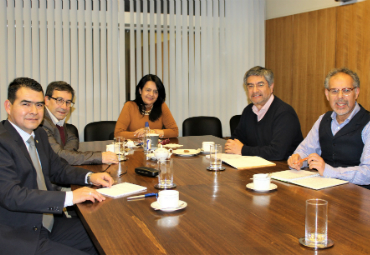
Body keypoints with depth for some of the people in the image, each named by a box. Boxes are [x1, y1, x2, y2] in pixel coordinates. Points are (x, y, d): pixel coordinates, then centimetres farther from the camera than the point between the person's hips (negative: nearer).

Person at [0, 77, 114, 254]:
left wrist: (89, 176, 0)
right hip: (15, 237, -8)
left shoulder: (39, 134, 10)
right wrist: (70, 197, -28)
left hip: (49, 224, 9)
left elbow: (57, 169, 20)